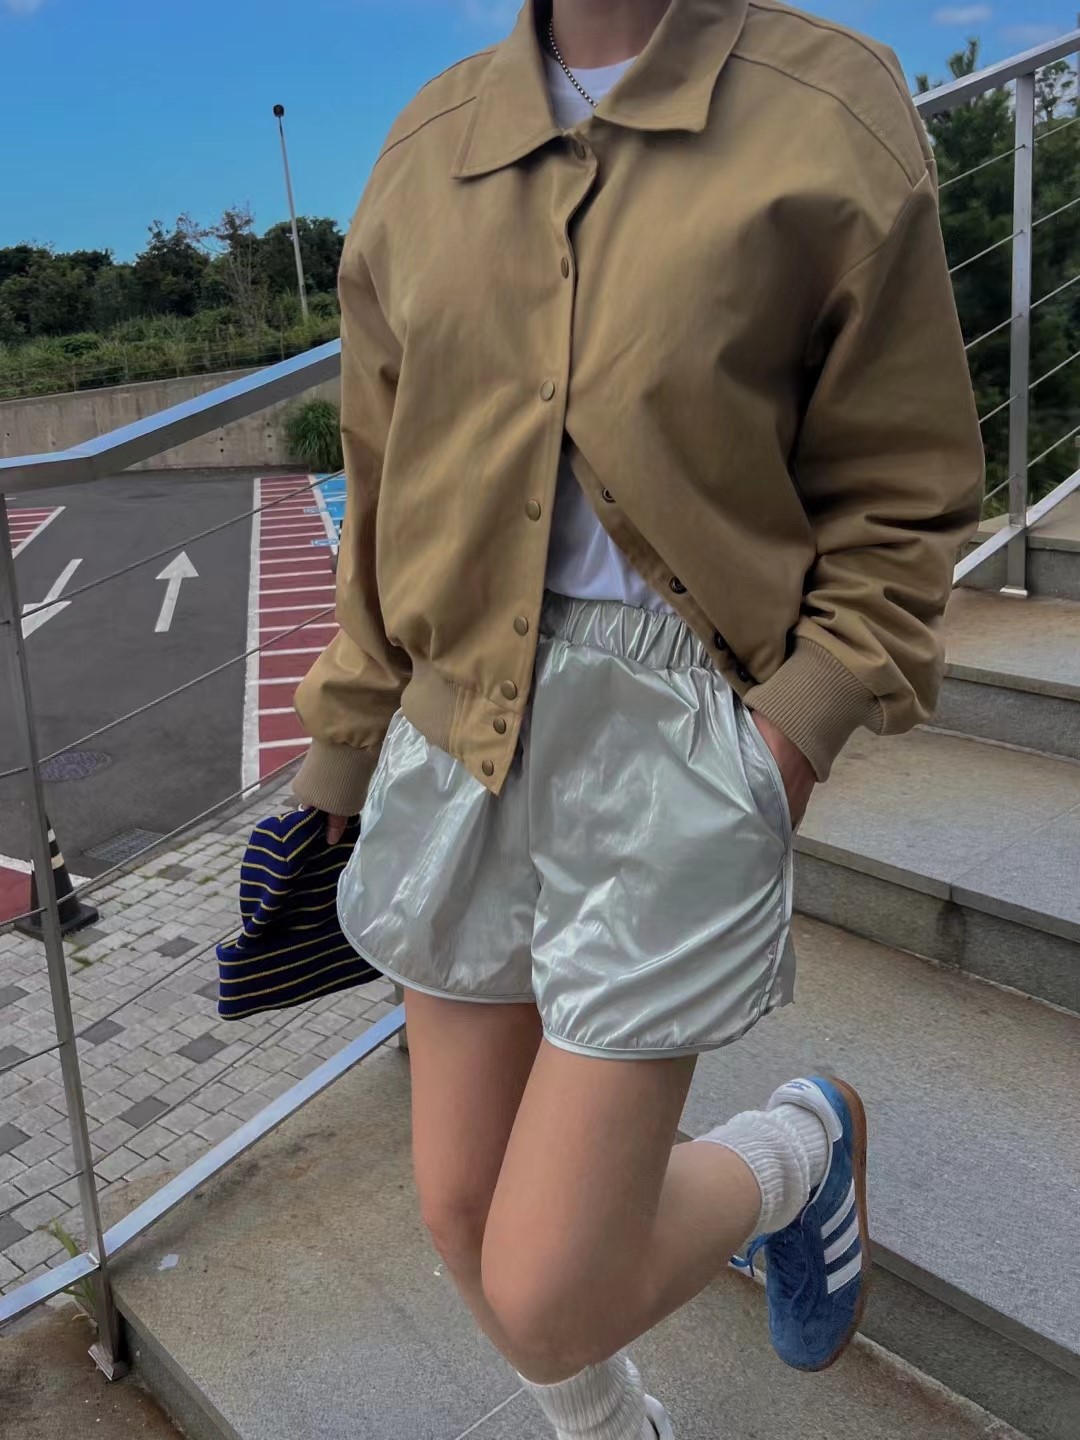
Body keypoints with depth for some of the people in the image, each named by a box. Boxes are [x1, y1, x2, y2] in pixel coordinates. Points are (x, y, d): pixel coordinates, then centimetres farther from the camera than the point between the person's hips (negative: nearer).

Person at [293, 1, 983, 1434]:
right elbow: (389, 506, 13)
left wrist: (794, 732, -15)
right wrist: (353, 764, 16)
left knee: (544, 1298, -1)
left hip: (672, 740, -4)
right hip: (461, 735, 5)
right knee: (465, 1210, 15)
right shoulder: (429, 149, 8)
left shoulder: (830, 118, -5)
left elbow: (898, 505, -1)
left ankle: (800, 1146, 30)